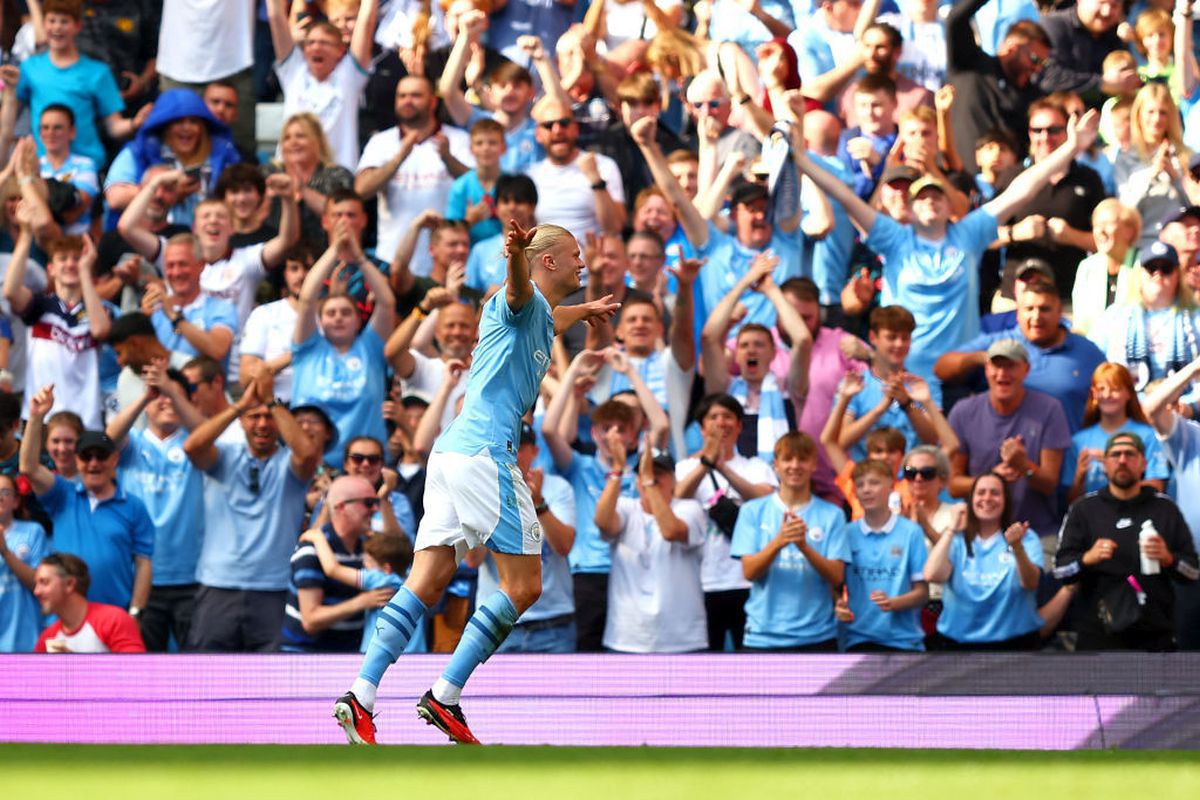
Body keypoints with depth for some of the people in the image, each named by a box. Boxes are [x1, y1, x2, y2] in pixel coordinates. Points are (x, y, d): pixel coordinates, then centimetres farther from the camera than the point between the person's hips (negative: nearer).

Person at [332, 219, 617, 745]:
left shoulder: (540, 317, 25)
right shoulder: (524, 302, -3)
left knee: (425, 585, -1)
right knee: (524, 587, -5)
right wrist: (517, 253, -52)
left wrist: (584, 311, 71)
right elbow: (518, 288, -29)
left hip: (452, 451, 9)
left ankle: (360, 697, -12)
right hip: (485, 451, -9)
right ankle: (445, 697, -6)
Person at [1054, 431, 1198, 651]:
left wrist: (1168, 558, -13)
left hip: (1154, 637, 1)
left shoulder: (1165, 509, 10)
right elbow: (1061, 569, 2)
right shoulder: (1084, 510, 9)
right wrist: (1087, 558, -18)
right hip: (1099, 636, -1)